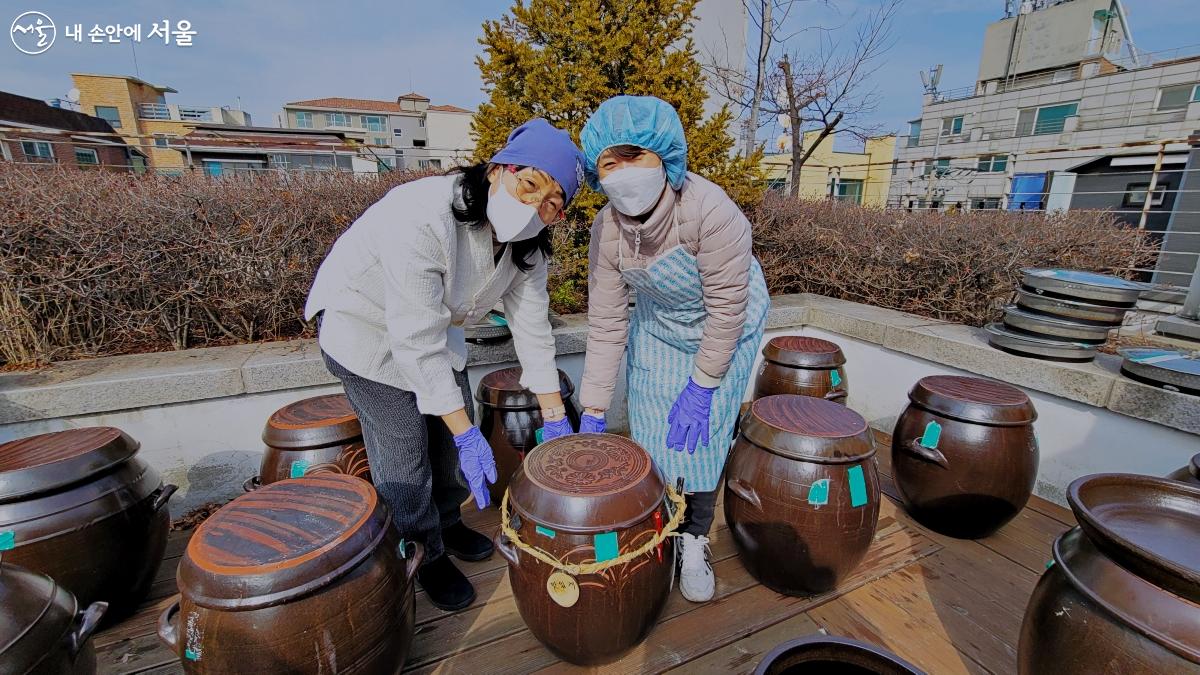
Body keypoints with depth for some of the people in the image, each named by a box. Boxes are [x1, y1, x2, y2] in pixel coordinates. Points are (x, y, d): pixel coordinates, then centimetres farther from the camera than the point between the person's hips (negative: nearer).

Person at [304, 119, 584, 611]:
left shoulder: (525, 241, -16)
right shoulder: (422, 217, -37)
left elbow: (531, 326, -12)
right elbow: (418, 341, -36)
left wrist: (555, 418, -10)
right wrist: (466, 435, -32)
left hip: (435, 320, 6)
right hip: (363, 322, -6)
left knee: (456, 429, 12)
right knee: (404, 449, -1)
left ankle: (447, 521, 39)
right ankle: (426, 555, 24)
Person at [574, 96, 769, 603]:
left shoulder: (708, 210, -35)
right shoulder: (607, 230, -21)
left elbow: (726, 308, -25)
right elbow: (606, 324, -16)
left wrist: (701, 386, -20)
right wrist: (592, 413, -14)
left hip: (724, 324, -3)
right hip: (658, 323, 4)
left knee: (700, 433, -2)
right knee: (653, 431, 5)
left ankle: (694, 544, 23)